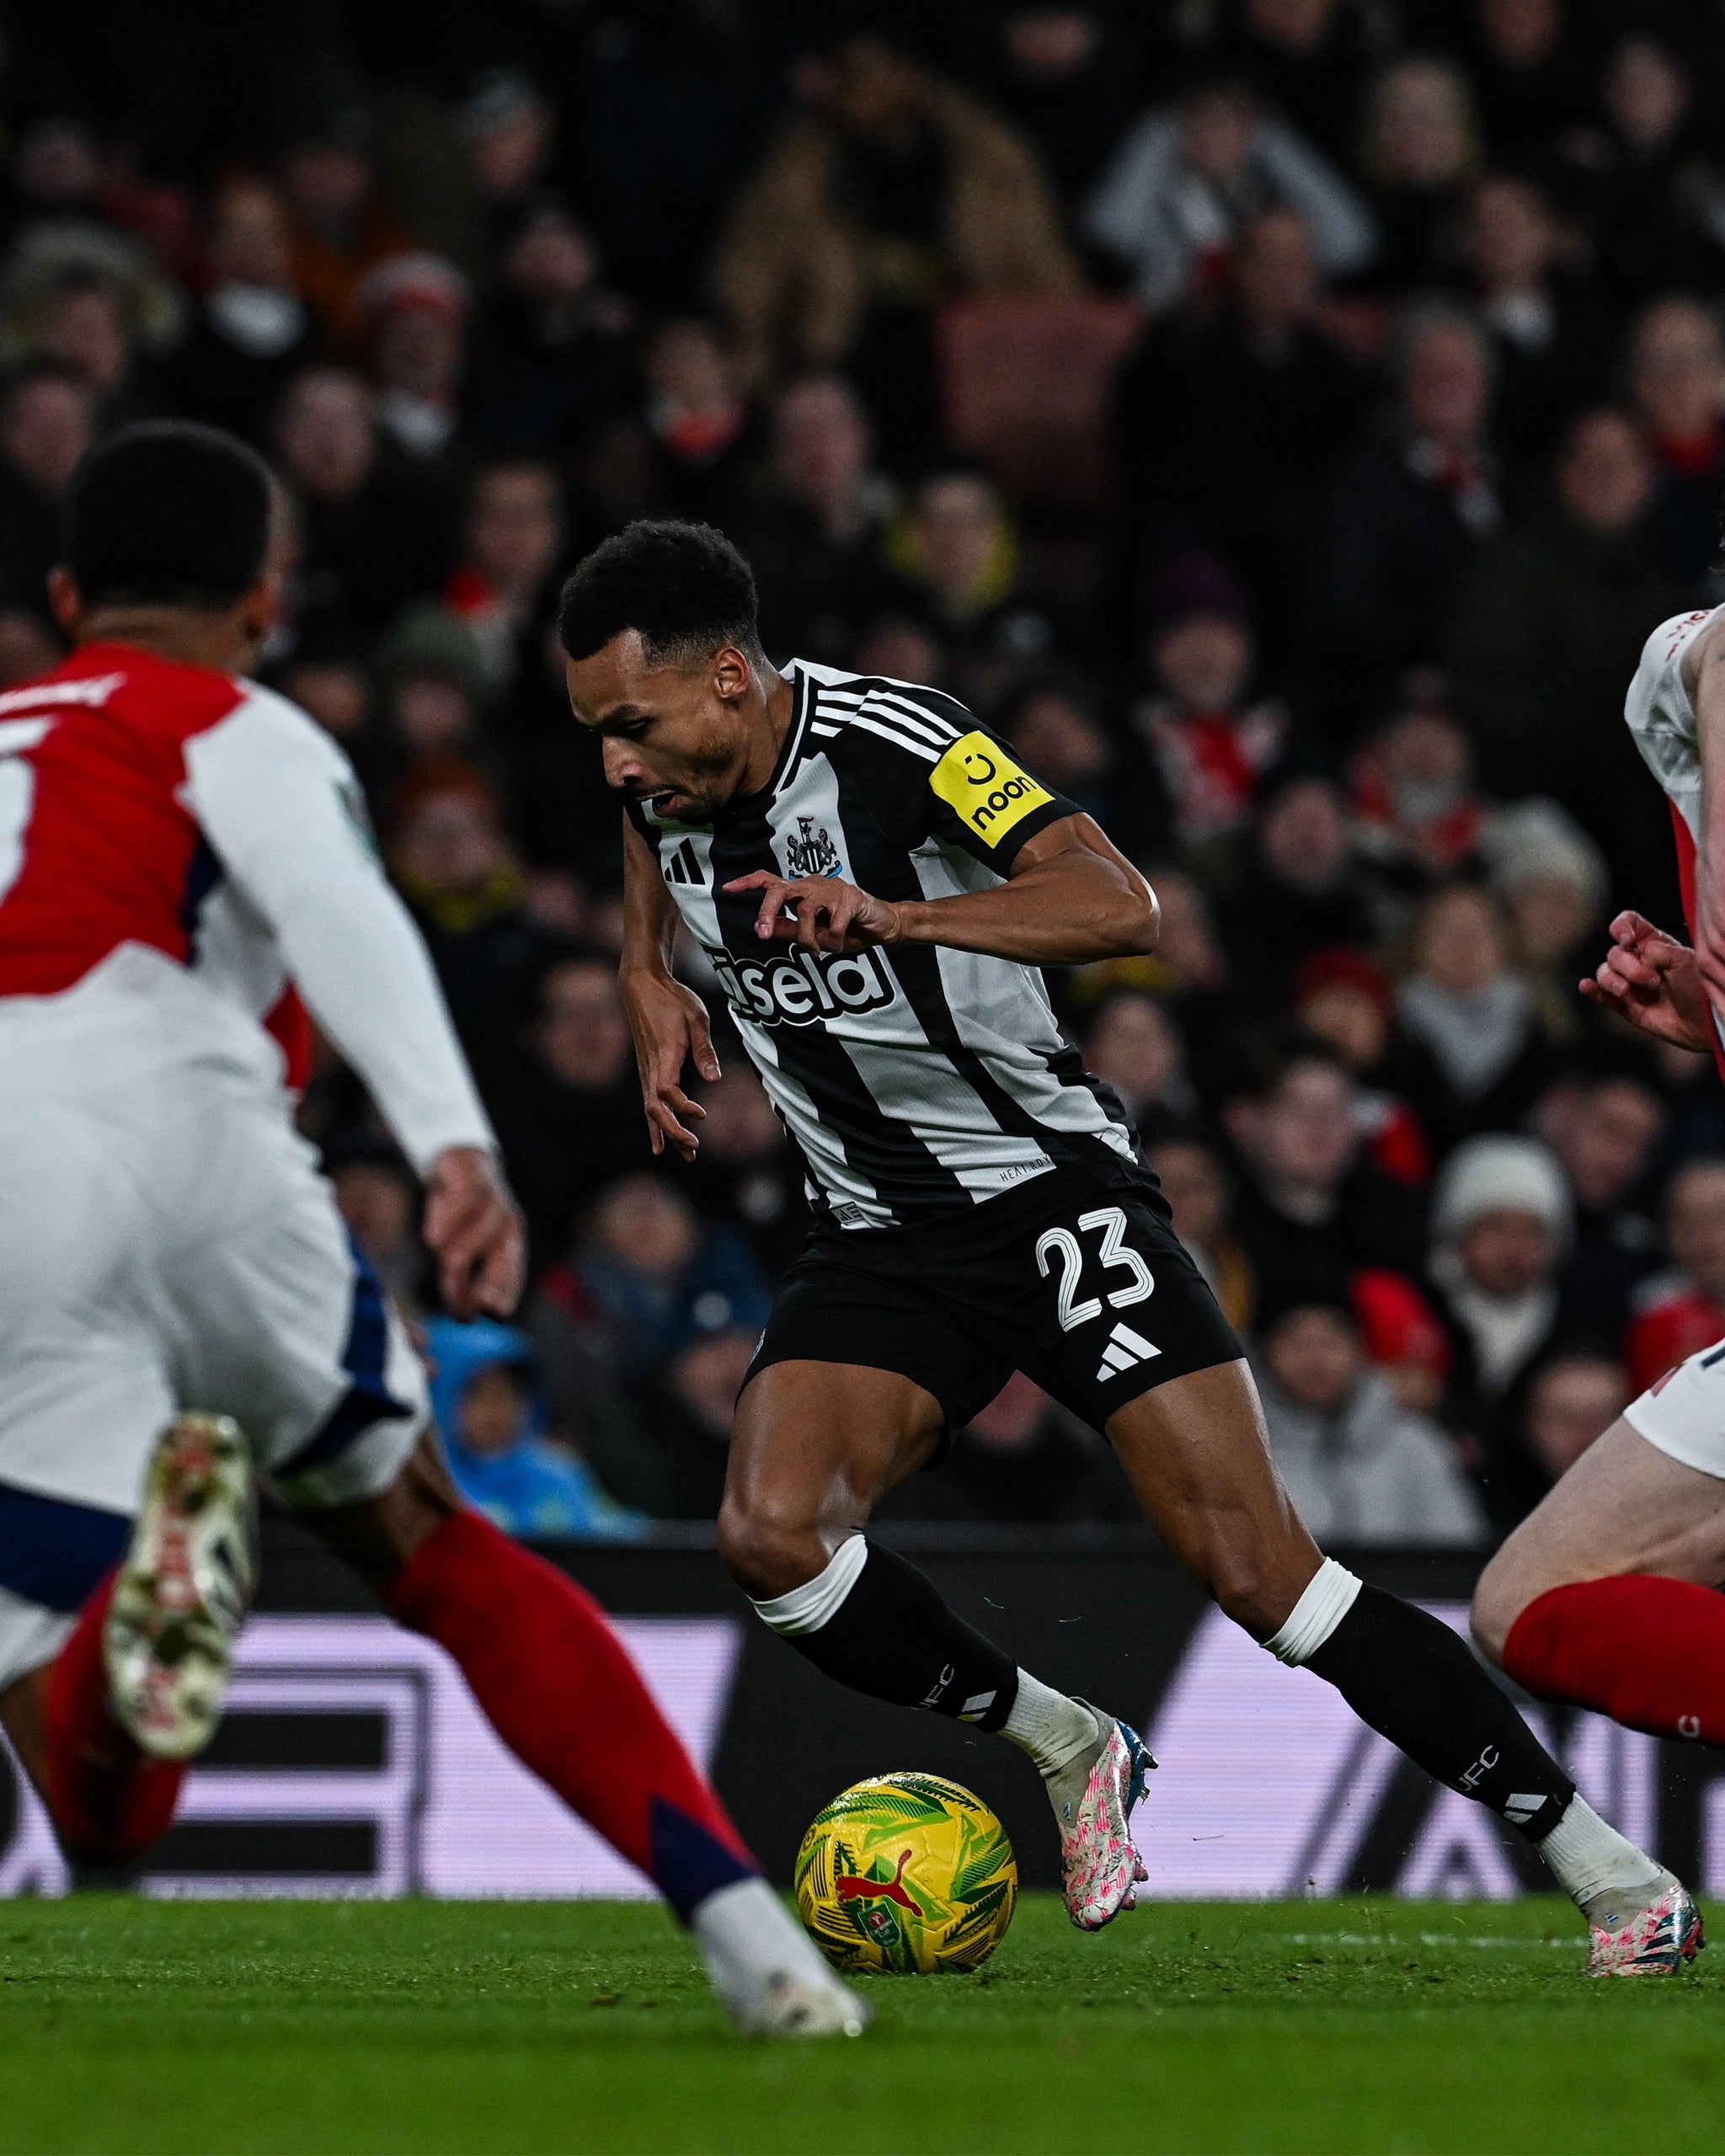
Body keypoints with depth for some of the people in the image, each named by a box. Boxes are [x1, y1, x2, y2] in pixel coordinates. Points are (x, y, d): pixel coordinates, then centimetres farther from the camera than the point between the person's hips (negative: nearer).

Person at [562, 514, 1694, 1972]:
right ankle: (1065, 1746, 3)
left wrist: (890, 917, -44)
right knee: (770, 1535, -20)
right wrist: (656, 996, 8)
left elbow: (1120, 905, -32)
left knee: (1255, 1566, -15)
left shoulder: (895, 745, -19)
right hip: (884, 1243, 6)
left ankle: (1614, 1875, -8)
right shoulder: (663, 775, 1)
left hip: (1052, 1195, -6)